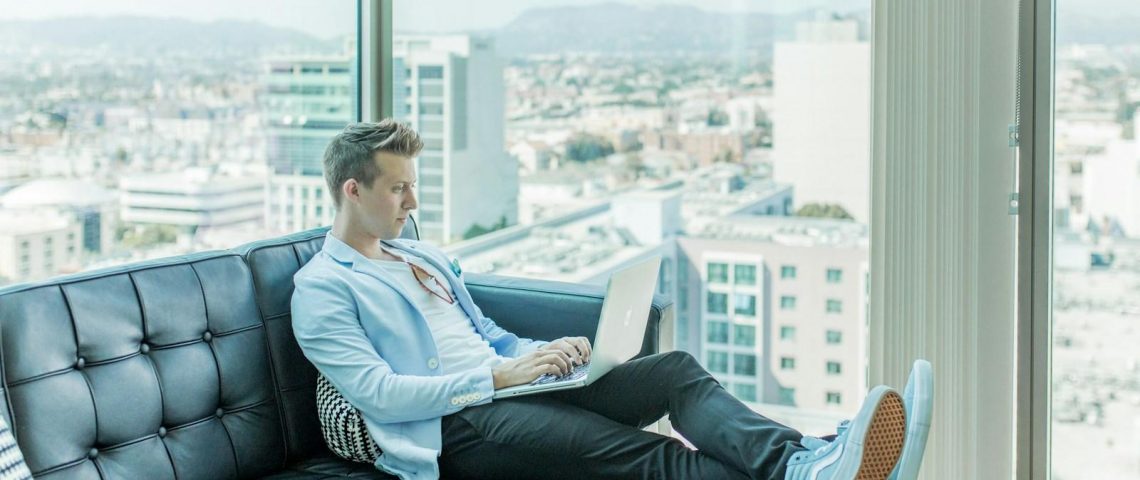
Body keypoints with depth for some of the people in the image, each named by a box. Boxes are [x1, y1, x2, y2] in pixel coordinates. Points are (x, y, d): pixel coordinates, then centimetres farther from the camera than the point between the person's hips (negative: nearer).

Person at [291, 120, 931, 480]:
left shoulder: (424, 257, 25)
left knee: (676, 369, -16)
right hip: (454, 427, -8)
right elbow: (379, 394, -13)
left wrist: (546, 352, 5)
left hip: (505, 386, 8)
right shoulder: (321, 288, -1)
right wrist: (498, 375, -16)